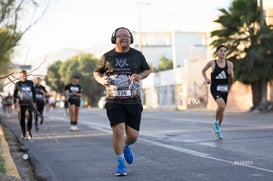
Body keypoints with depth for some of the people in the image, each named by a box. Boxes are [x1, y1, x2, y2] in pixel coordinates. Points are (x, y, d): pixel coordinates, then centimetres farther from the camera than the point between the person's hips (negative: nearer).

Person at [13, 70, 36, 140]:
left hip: (29, 103, 0)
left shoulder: (30, 83, 7)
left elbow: (33, 92, 13)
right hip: (21, 104, 0)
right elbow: (15, 94, 6)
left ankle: (29, 131, -1)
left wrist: (34, 102, 9)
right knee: (21, 118, 2)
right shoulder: (18, 84, 4)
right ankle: (23, 133, 13)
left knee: (29, 117, -15)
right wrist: (15, 102, -4)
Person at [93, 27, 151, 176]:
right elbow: (96, 72, 14)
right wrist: (101, 80, -9)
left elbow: (147, 70, 17)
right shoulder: (107, 57, 1)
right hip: (114, 101, -1)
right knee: (118, 131, -14)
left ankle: (126, 147, 39)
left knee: (133, 135, 2)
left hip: (133, 101, 1)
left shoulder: (137, 55, 3)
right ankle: (120, 163, 2)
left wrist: (140, 76, -6)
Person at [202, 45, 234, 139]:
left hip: (225, 89, 4)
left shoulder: (229, 64, 1)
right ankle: (216, 122, 1)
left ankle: (217, 128, 35)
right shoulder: (212, 63, -5)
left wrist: (231, 74, -12)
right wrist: (206, 79, -1)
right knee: (222, 105, -27)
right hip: (215, 89, -4)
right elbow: (203, 70, 13)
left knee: (222, 110, 13)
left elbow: (232, 79, 9)